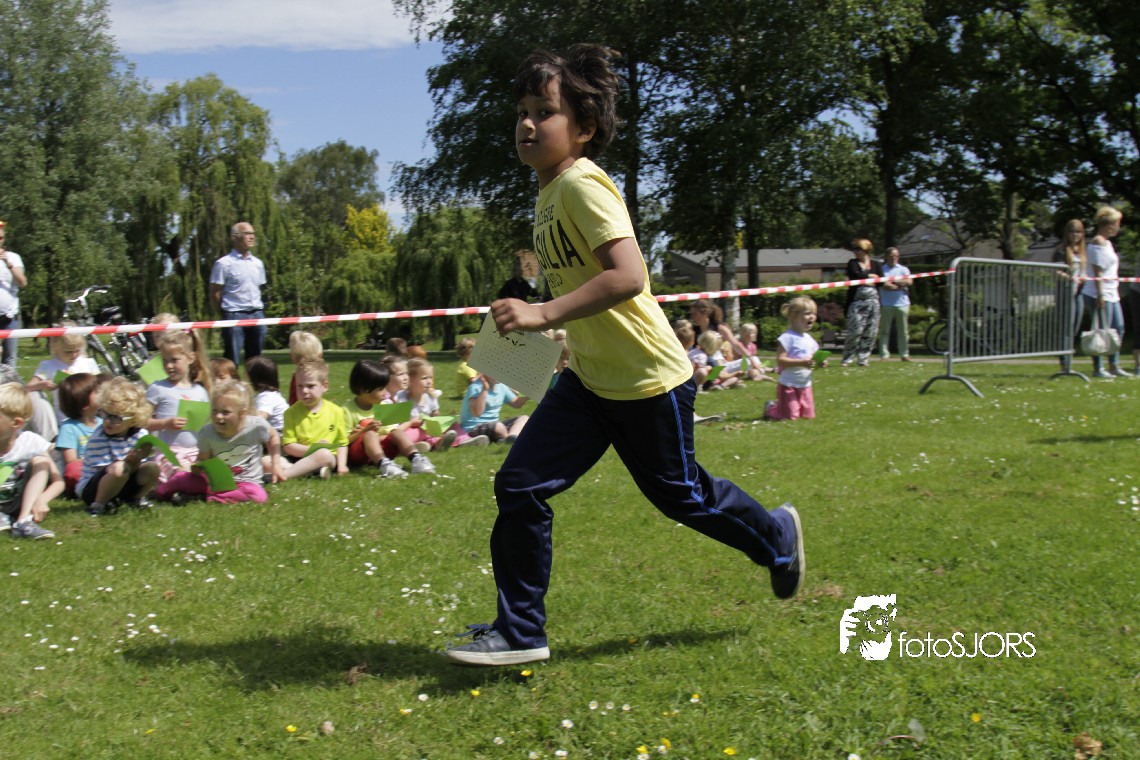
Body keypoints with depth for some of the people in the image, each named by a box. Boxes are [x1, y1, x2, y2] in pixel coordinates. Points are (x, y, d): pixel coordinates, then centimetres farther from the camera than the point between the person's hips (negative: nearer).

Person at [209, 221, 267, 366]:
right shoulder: (224, 263, -6)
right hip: (234, 315, -5)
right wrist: (226, 313, 1)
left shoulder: (258, 263, 11)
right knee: (232, 361, -4)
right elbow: (215, 293, -4)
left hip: (256, 314, 5)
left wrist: (259, 311, 10)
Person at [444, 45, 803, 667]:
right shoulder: (550, 192, 7)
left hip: (649, 381, -8)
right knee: (520, 486, -3)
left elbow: (628, 275, -33)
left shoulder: (582, 185, -21)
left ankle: (776, 537, 40)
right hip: (589, 379, 8)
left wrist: (542, 315, -38)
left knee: (678, 494, 12)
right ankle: (520, 632, 8)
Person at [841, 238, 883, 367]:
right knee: (854, 331, -11)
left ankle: (863, 359, 10)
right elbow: (855, 275, -12)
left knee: (870, 332, 1)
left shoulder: (876, 265, 14)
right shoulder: (853, 263, 7)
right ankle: (847, 359, -2)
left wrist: (863, 278, -2)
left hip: (873, 301, 3)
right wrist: (870, 276, -3)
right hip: (857, 301, -3)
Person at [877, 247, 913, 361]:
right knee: (884, 331, -3)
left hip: (902, 304, 2)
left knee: (903, 331, 4)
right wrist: (901, 285, -6)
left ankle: (904, 354, 10)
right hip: (886, 304, -2)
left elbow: (909, 281, -3)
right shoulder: (882, 269, 5)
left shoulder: (903, 269, 14)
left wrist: (893, 281, -5)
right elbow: (884, 285, -10)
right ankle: (884, 355, -1)